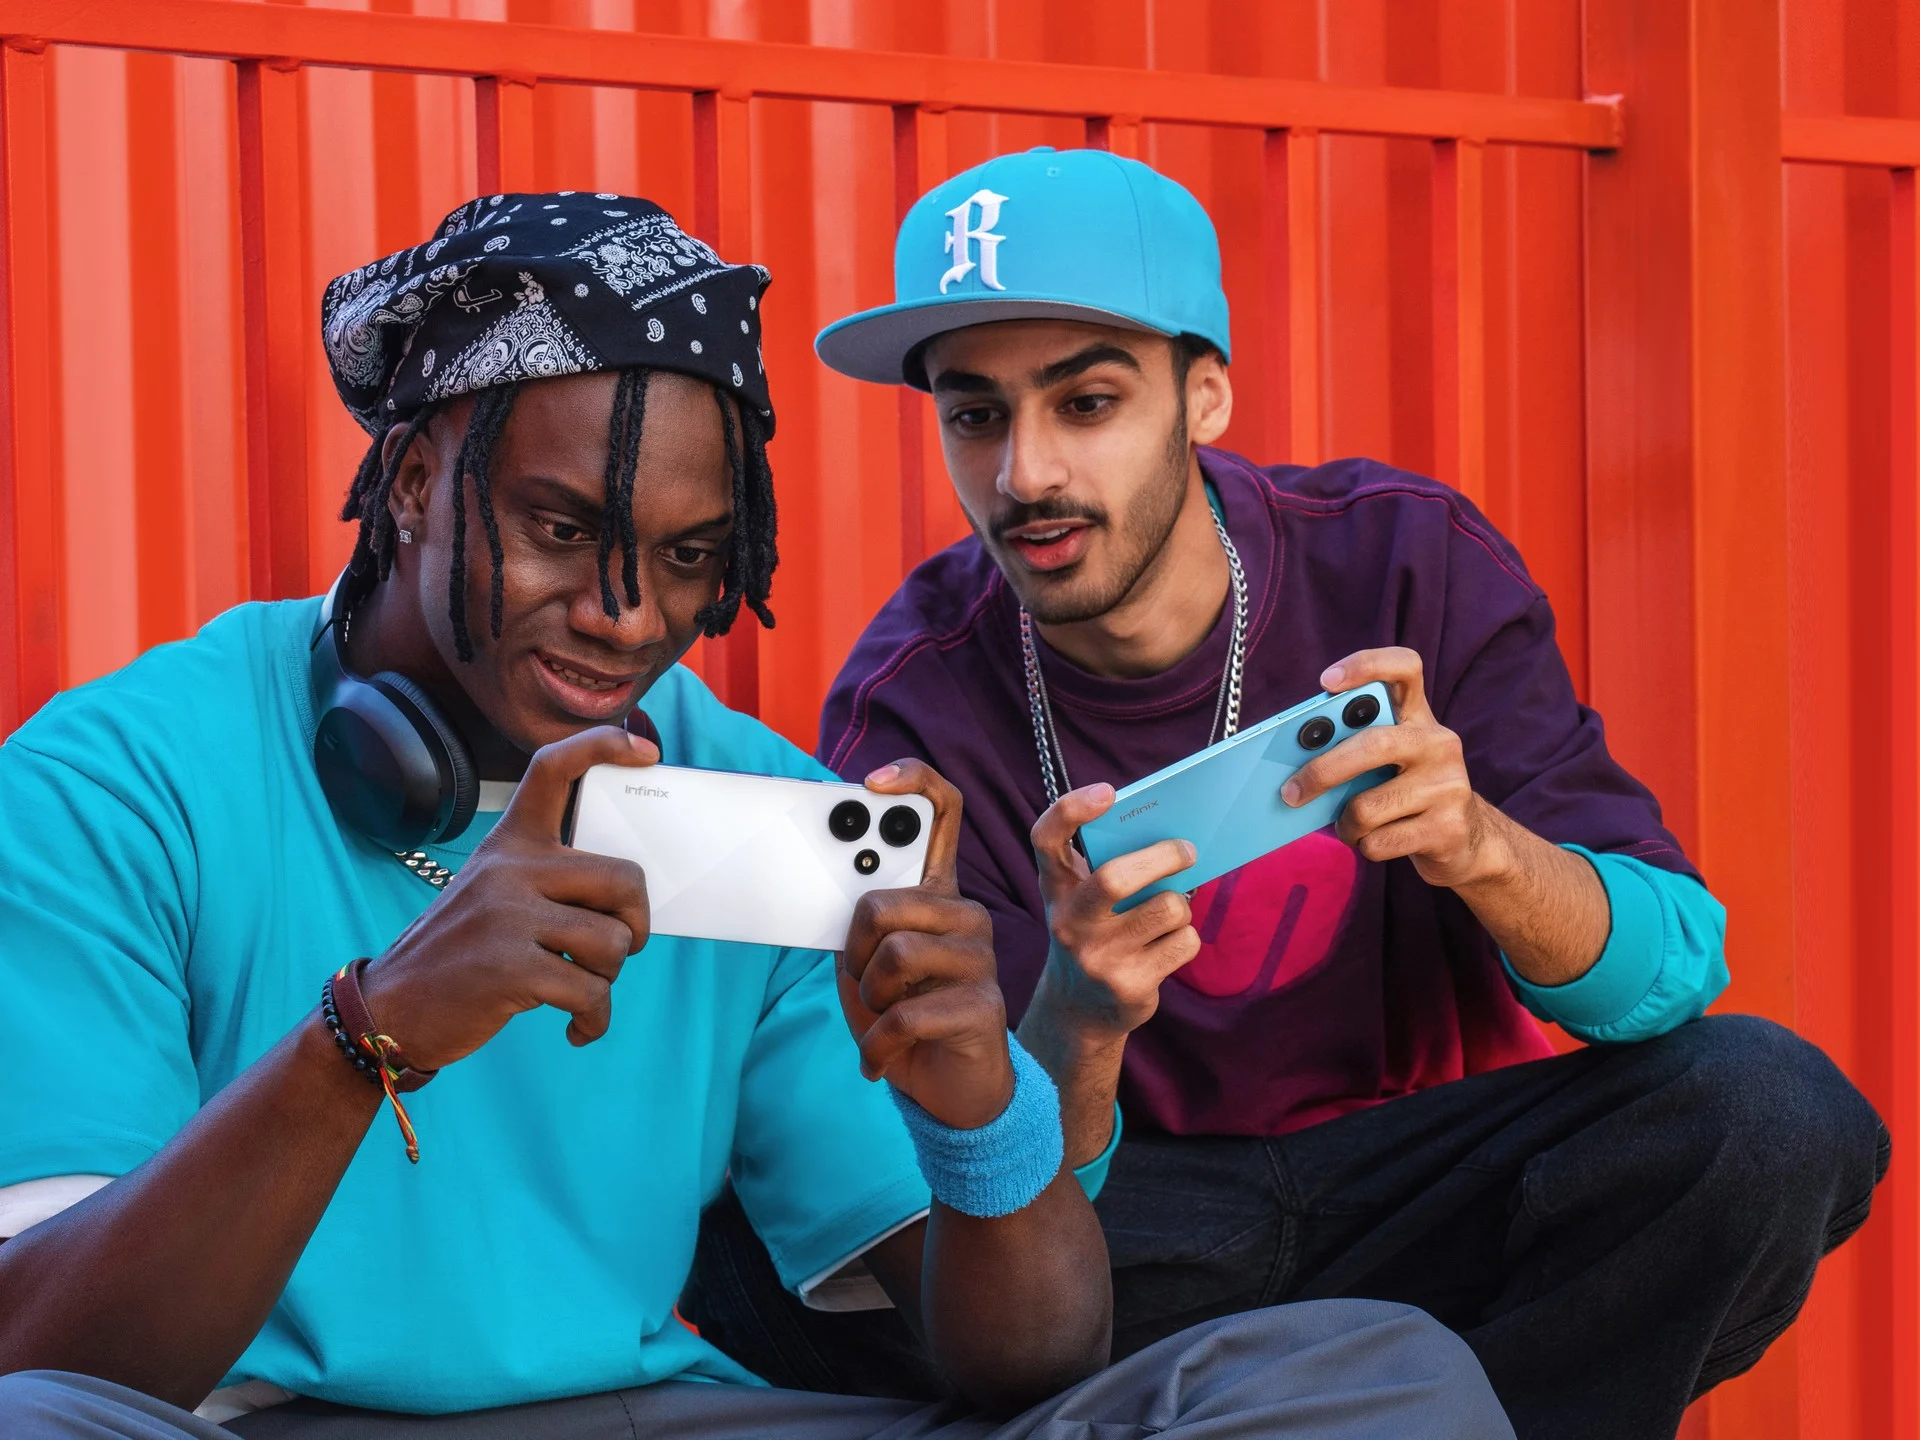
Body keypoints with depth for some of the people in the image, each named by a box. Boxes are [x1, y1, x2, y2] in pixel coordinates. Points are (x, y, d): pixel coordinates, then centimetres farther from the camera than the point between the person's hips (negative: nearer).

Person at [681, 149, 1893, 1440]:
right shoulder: (913, 712, -12)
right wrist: (1079, 1023, -40)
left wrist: (1477, 845, -38)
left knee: (1764, 1108, -27)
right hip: (1136, 1219, 0)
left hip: (1422, 1184, 1)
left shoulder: (1410, 566, -10)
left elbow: (1672, 965, -16)